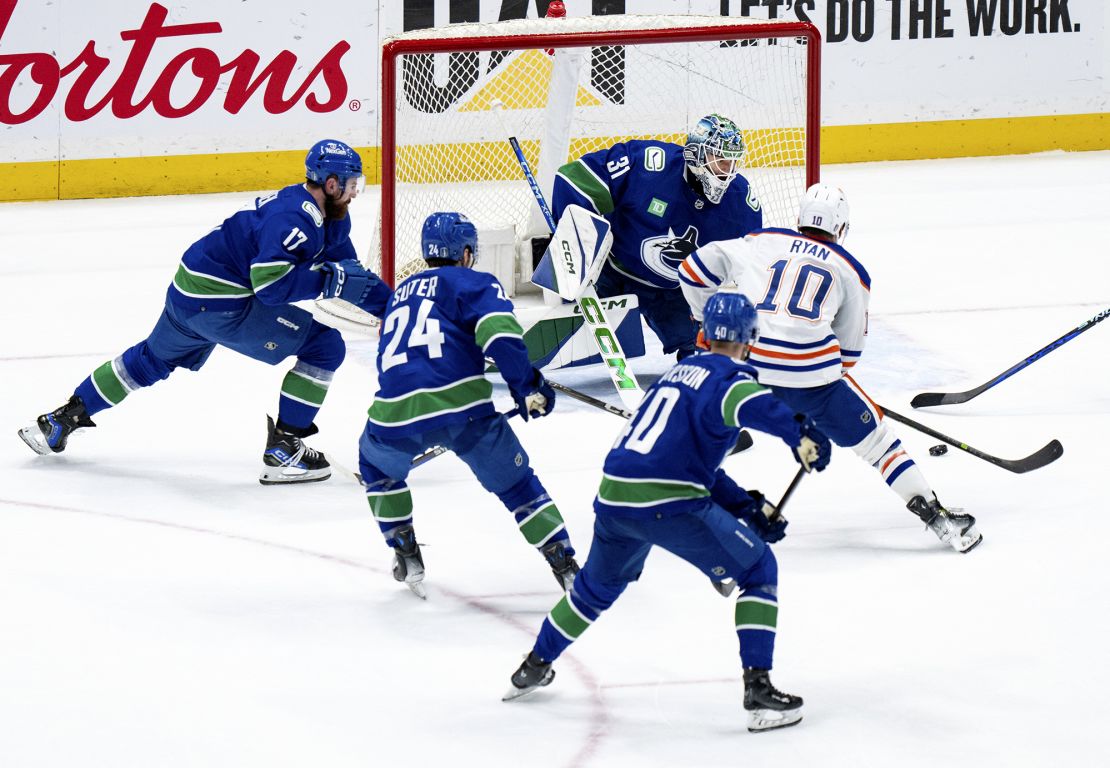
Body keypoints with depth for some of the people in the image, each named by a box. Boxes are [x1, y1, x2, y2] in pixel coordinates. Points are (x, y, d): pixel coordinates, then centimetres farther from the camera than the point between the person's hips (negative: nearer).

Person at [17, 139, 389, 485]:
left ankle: (62, 420, 41)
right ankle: (283, 449, -4)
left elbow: (349, 271, 18)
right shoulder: (295, 218, -22)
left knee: (154, 359, 32)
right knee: (324, 347, -8)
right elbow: (270, 282, -30)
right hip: (222, 305, -10)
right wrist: (330, 280, -28)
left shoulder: (330, 217, 9)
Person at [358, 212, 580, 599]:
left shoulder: (401, 293, 30)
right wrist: (527, 386, -1)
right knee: (517, 484, 12)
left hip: (396, 413, 3)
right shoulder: (474, 283, 12)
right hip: (463, 407, -3)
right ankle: (565, 566, 5)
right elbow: (499, 333, -8)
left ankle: (405, 553, 26)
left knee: (376, 463, 34)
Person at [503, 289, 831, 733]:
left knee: (599, 584, 33)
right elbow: (748, 402, -30)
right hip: (669, 504, -8)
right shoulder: (730, 376, -2)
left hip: (614, 497, 8)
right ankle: (758, 689, -6)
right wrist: (799, 434, -35)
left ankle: (534, 667, 47)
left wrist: (748, 508, 23)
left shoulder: (681, 371, 24)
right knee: (759, 571, 5)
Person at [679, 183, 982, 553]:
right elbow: (849, 346, 24)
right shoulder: (850, 271, 18)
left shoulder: (761, 242, 18)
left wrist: (707, 320, 34)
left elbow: (694, 269, 18)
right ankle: (937, 517, 9)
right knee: (873, 435, 11)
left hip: (745, 365, 1)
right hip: (810, 370, -1)